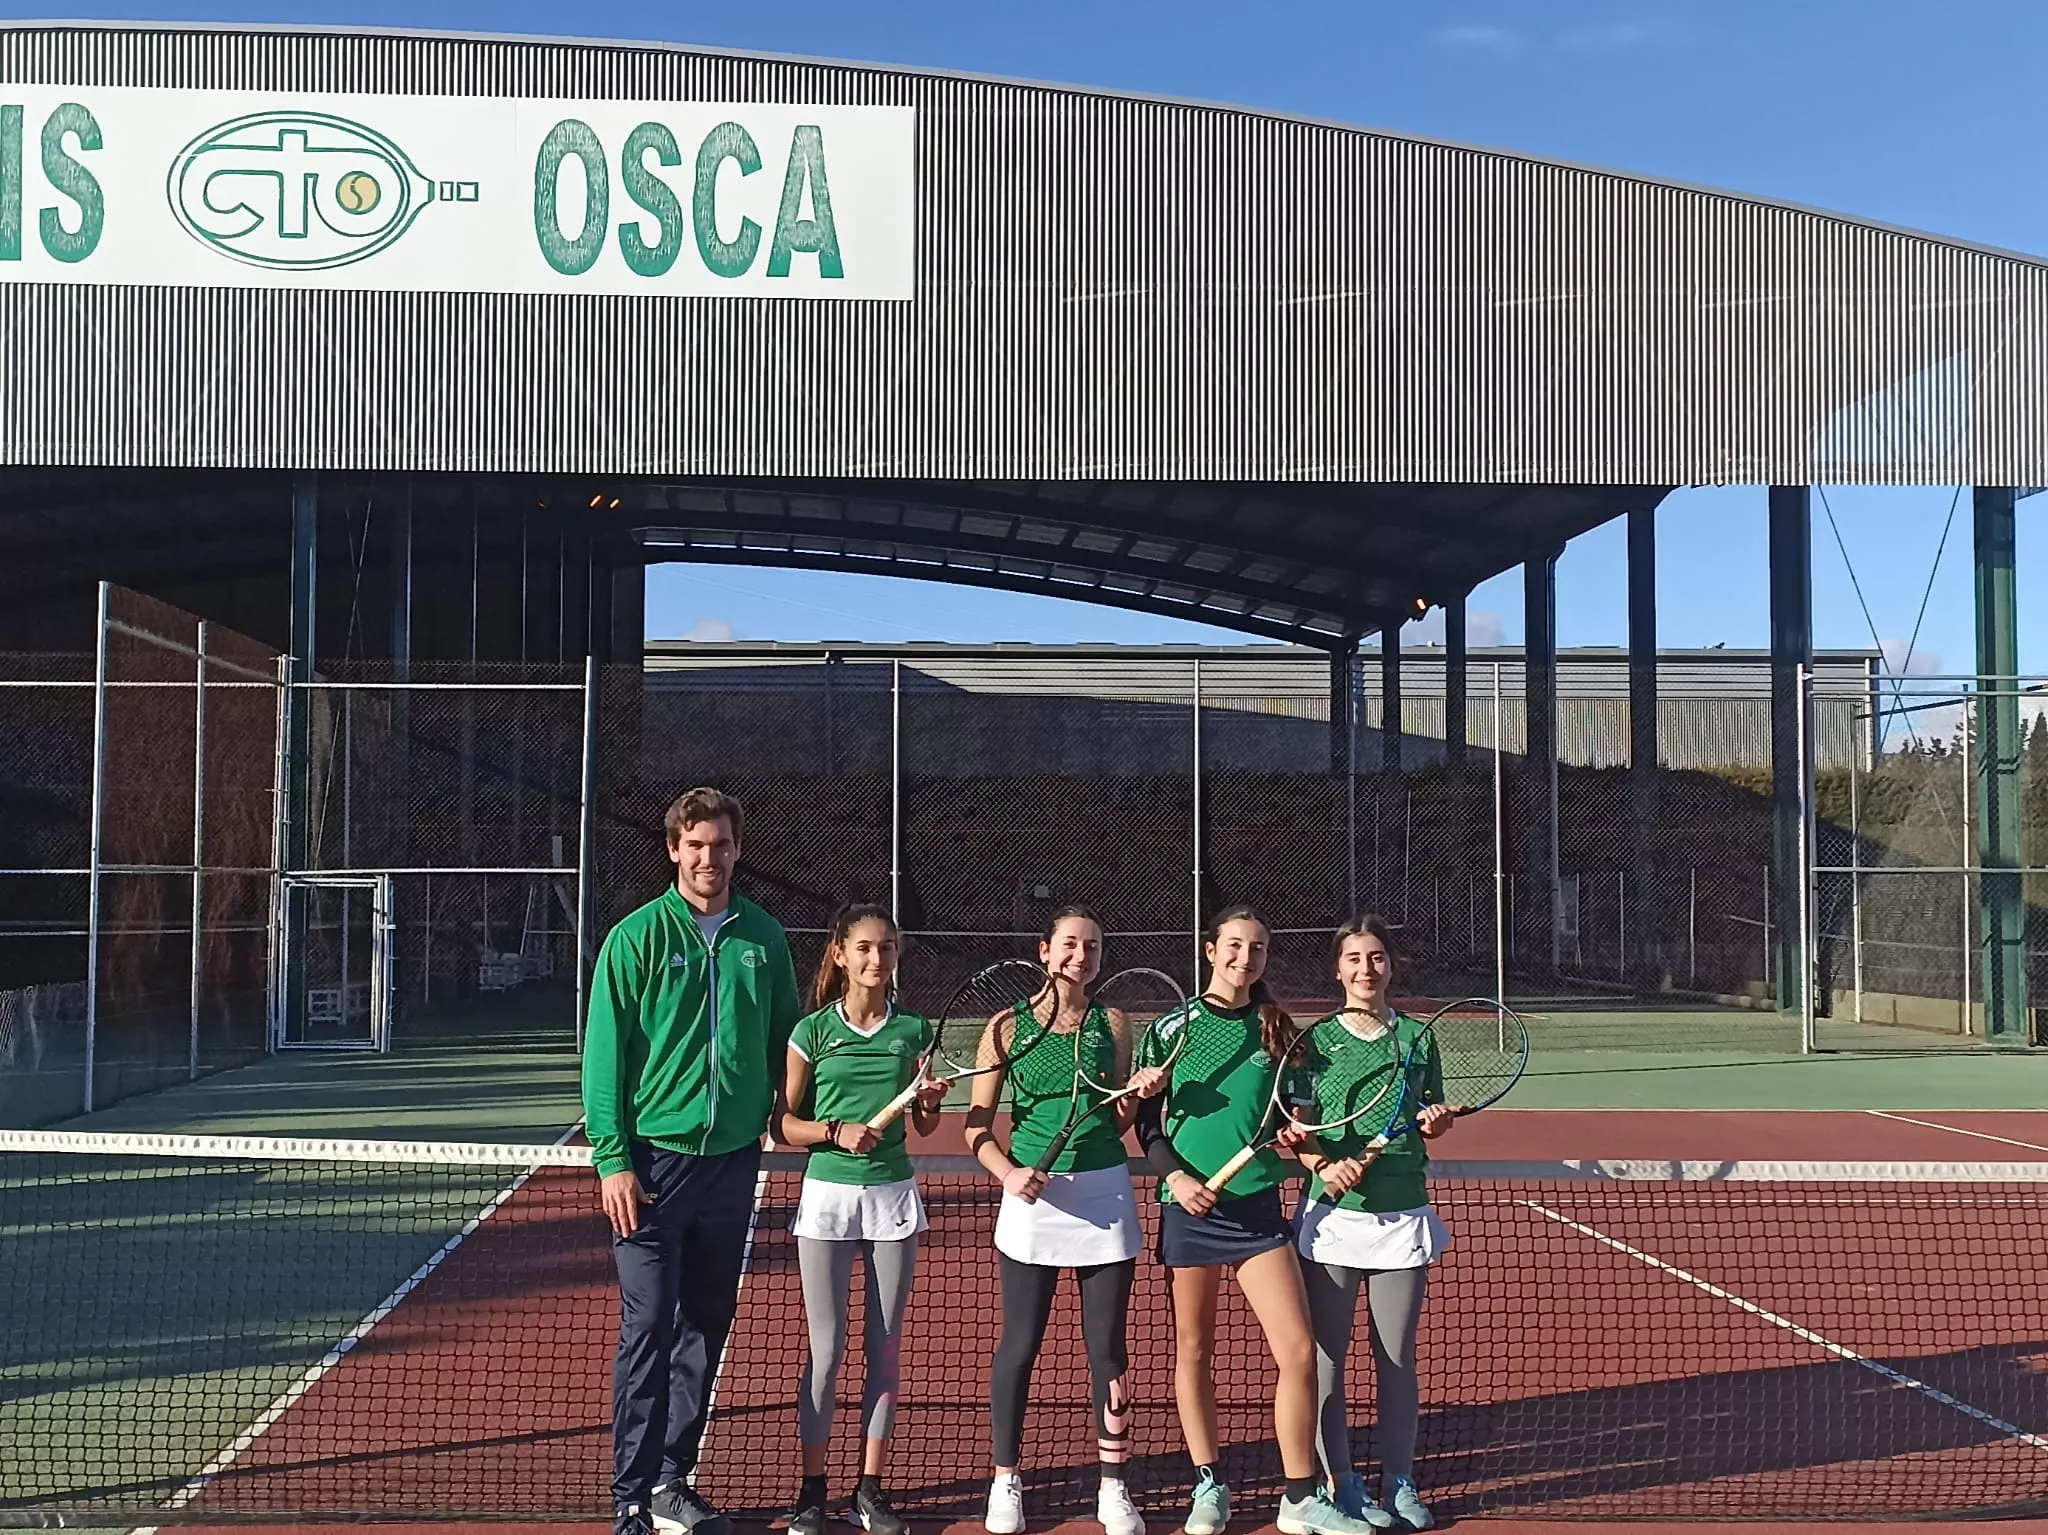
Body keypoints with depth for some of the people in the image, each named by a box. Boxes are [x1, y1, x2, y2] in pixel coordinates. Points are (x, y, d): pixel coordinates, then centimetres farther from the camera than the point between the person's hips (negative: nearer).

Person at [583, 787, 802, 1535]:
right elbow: (604, 1053, -6)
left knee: (706, 1327, 11)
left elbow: (785, 1041, 13)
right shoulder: (638, 937, -5)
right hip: (653, 1159, -4)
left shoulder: (763, 938, 6)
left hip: (732, 1160, 4)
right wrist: (612, 1159, -11)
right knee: (647, 1327, -5)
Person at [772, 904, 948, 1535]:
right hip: (828, 1196, -2)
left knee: (885, 1347, 6)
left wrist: (930, 1102, -9)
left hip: (893, 1196, 2)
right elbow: (782, 1125, -1)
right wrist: (835, 1132, -17)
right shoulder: (813, 1031, -3)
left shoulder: (912, 1030, 3)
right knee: (827, 1349, 0)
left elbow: (924, 1126, 12)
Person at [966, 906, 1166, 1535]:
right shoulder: (1009, 1024, -1)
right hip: (1034, 1197, -1)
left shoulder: (1112, 1024, 5)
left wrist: (1138, 1093, -9)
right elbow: (978, 1128, 0)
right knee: (1020, 1344, 4)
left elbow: (1118, 1123, 11)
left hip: (1104, 1194, 2)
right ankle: (1006, 1481, 20)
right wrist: (1008, 1172, -16)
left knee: (1107, 1346, 5)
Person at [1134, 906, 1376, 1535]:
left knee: (1299, 1351, -6)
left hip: (1258, 1207, 2)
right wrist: (1175, 1175, -12)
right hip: (1191, 1206, -1)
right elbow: (1148, 1122, 3)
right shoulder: (1175, 1027, 1)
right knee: (1193, 1350, 7)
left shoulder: (1277, 1030, 7)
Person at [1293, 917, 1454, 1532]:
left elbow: (1433, 1118, 16)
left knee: (1398, 1356, 8)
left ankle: (1399, 1481, 18)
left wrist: (1436, 1119, -6)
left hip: (1402, 1215, 2)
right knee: (1326, 1356, 1)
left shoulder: (1416, 1036, 7)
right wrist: (1323, 1164, -16)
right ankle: (1341, 1483, 11)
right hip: (1332, 1213, -1)